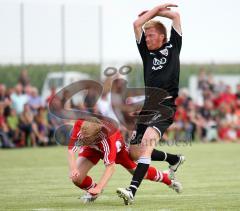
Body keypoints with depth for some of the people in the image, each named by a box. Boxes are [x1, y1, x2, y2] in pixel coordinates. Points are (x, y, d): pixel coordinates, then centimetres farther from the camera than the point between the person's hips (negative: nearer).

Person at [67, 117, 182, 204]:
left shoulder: (107, 139, -47)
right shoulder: (79, 126, -40)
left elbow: (110, 166, -46)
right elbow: (71, 150, -35)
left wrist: (99, 188, -56)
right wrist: (73, 169, -54)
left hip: (116, 146, -3)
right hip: (92, 149, 3)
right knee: (76, 177, -17)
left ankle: (167, 177, 39)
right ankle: (92, 191, 19)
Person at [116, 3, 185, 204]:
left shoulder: (172, 48, 9)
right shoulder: (147, 52, 18)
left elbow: (176, 15, 7)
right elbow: (137, 24, 15)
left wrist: (156, 12, 16)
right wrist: (155, 10, 18)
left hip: (165, 105, -7)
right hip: (147, 106, 7)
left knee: (147, 140, -27)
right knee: (135, 152, 7)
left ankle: (132, 190, -39)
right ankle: (174, 159, 31)